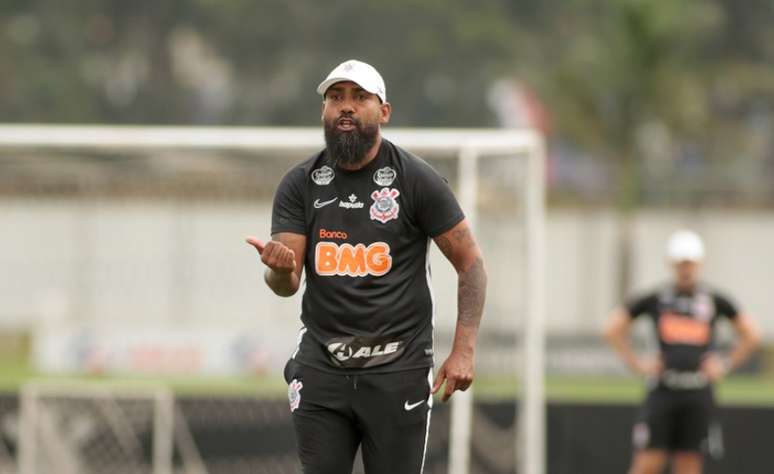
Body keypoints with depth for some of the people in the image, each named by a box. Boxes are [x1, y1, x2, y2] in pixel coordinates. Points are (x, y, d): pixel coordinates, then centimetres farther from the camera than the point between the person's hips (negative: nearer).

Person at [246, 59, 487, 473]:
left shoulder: (417, 180, -4)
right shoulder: (300, 185, 4)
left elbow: (470, 263, -1)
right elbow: (286, 284, -1)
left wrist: (463, 350, -11)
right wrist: (279, 270, -27)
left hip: (397, 371, -3)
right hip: (321, 370, 3)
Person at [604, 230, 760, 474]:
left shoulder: (715, 301, 7)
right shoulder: (655, 299, 4)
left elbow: (750, 336, 17)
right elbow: (614, 330, 12)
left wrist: (726, 365, 8)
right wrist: (636, 363, 4)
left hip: (698, 392, 1)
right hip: (663, 389, -1)